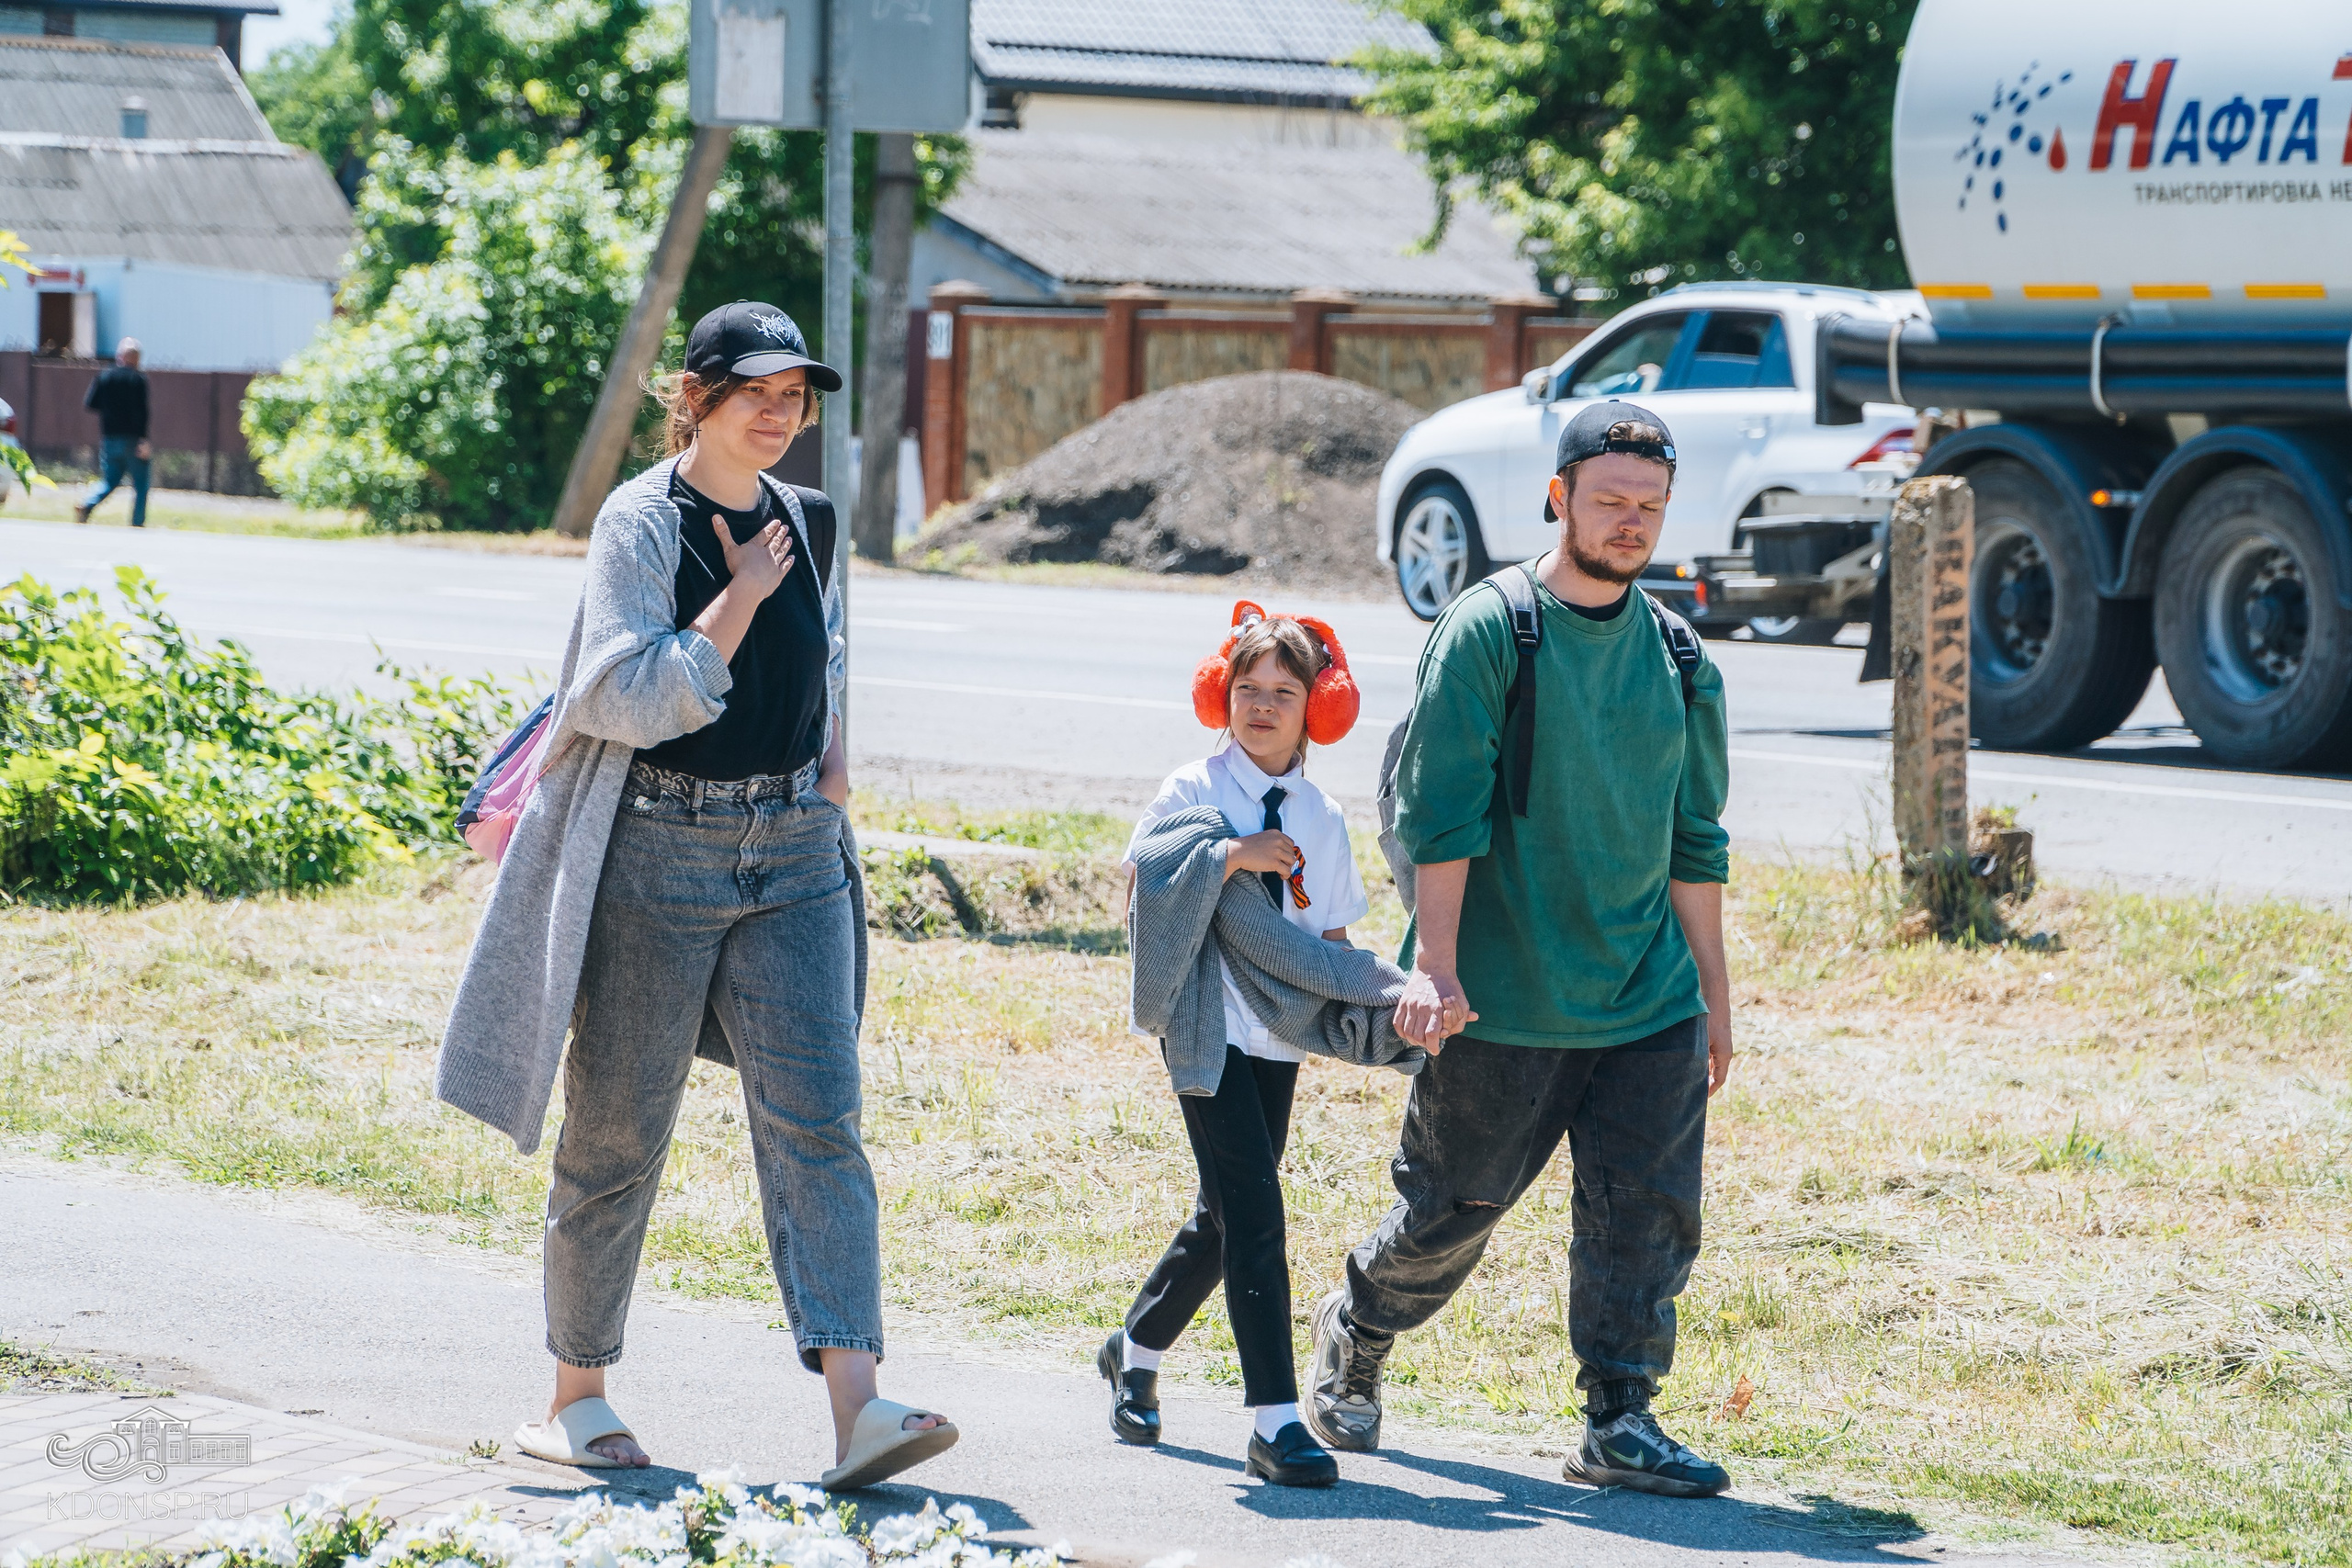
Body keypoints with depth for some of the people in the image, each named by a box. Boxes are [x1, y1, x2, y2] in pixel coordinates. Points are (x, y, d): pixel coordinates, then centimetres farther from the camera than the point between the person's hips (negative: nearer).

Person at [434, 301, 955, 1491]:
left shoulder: (807, 523, 11)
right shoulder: (641, 523, -8)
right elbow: (632, 699, -19)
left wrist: (833, 740, 11)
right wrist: (741, 597, -16)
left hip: (793, 854, 5)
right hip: (658, 850, -5)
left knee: (815, 1117, -8)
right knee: (618, 1133, 4)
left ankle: (856, 1407, -18)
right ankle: (575, 1396, 20)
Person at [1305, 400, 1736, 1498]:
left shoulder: (1677, 657, 11)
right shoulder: (1486, 633, -6)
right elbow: (1441, 812, -11)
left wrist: (1713, 993, 16)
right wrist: (1437, 965, -19)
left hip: (1648, 1000, 4)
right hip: (1504, 1000, -4)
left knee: (1649, 1210, -4)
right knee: (1453, 1207, 6)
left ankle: (1619, 1423, 4)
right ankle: (1353, 1336, 32)